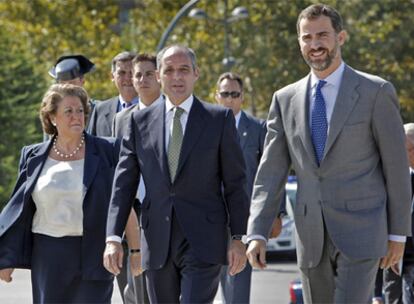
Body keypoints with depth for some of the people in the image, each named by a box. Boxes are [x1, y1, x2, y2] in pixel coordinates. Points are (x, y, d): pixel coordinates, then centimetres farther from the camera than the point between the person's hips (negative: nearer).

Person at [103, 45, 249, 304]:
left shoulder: (220, 119, 2)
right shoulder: (141, 121, 7)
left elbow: (235, 182, 2)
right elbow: (124, 183, 5)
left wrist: (238, 238, -3)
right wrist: (113, 238, -4)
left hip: (203, 243, -3)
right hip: (157, 244, 3)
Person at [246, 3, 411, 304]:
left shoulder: (376, 92, -4)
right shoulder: (285, 99, 8)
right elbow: (271, 172, 6)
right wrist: (257, 233, -4)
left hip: (360, 232, -5)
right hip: (312, 236, 5)